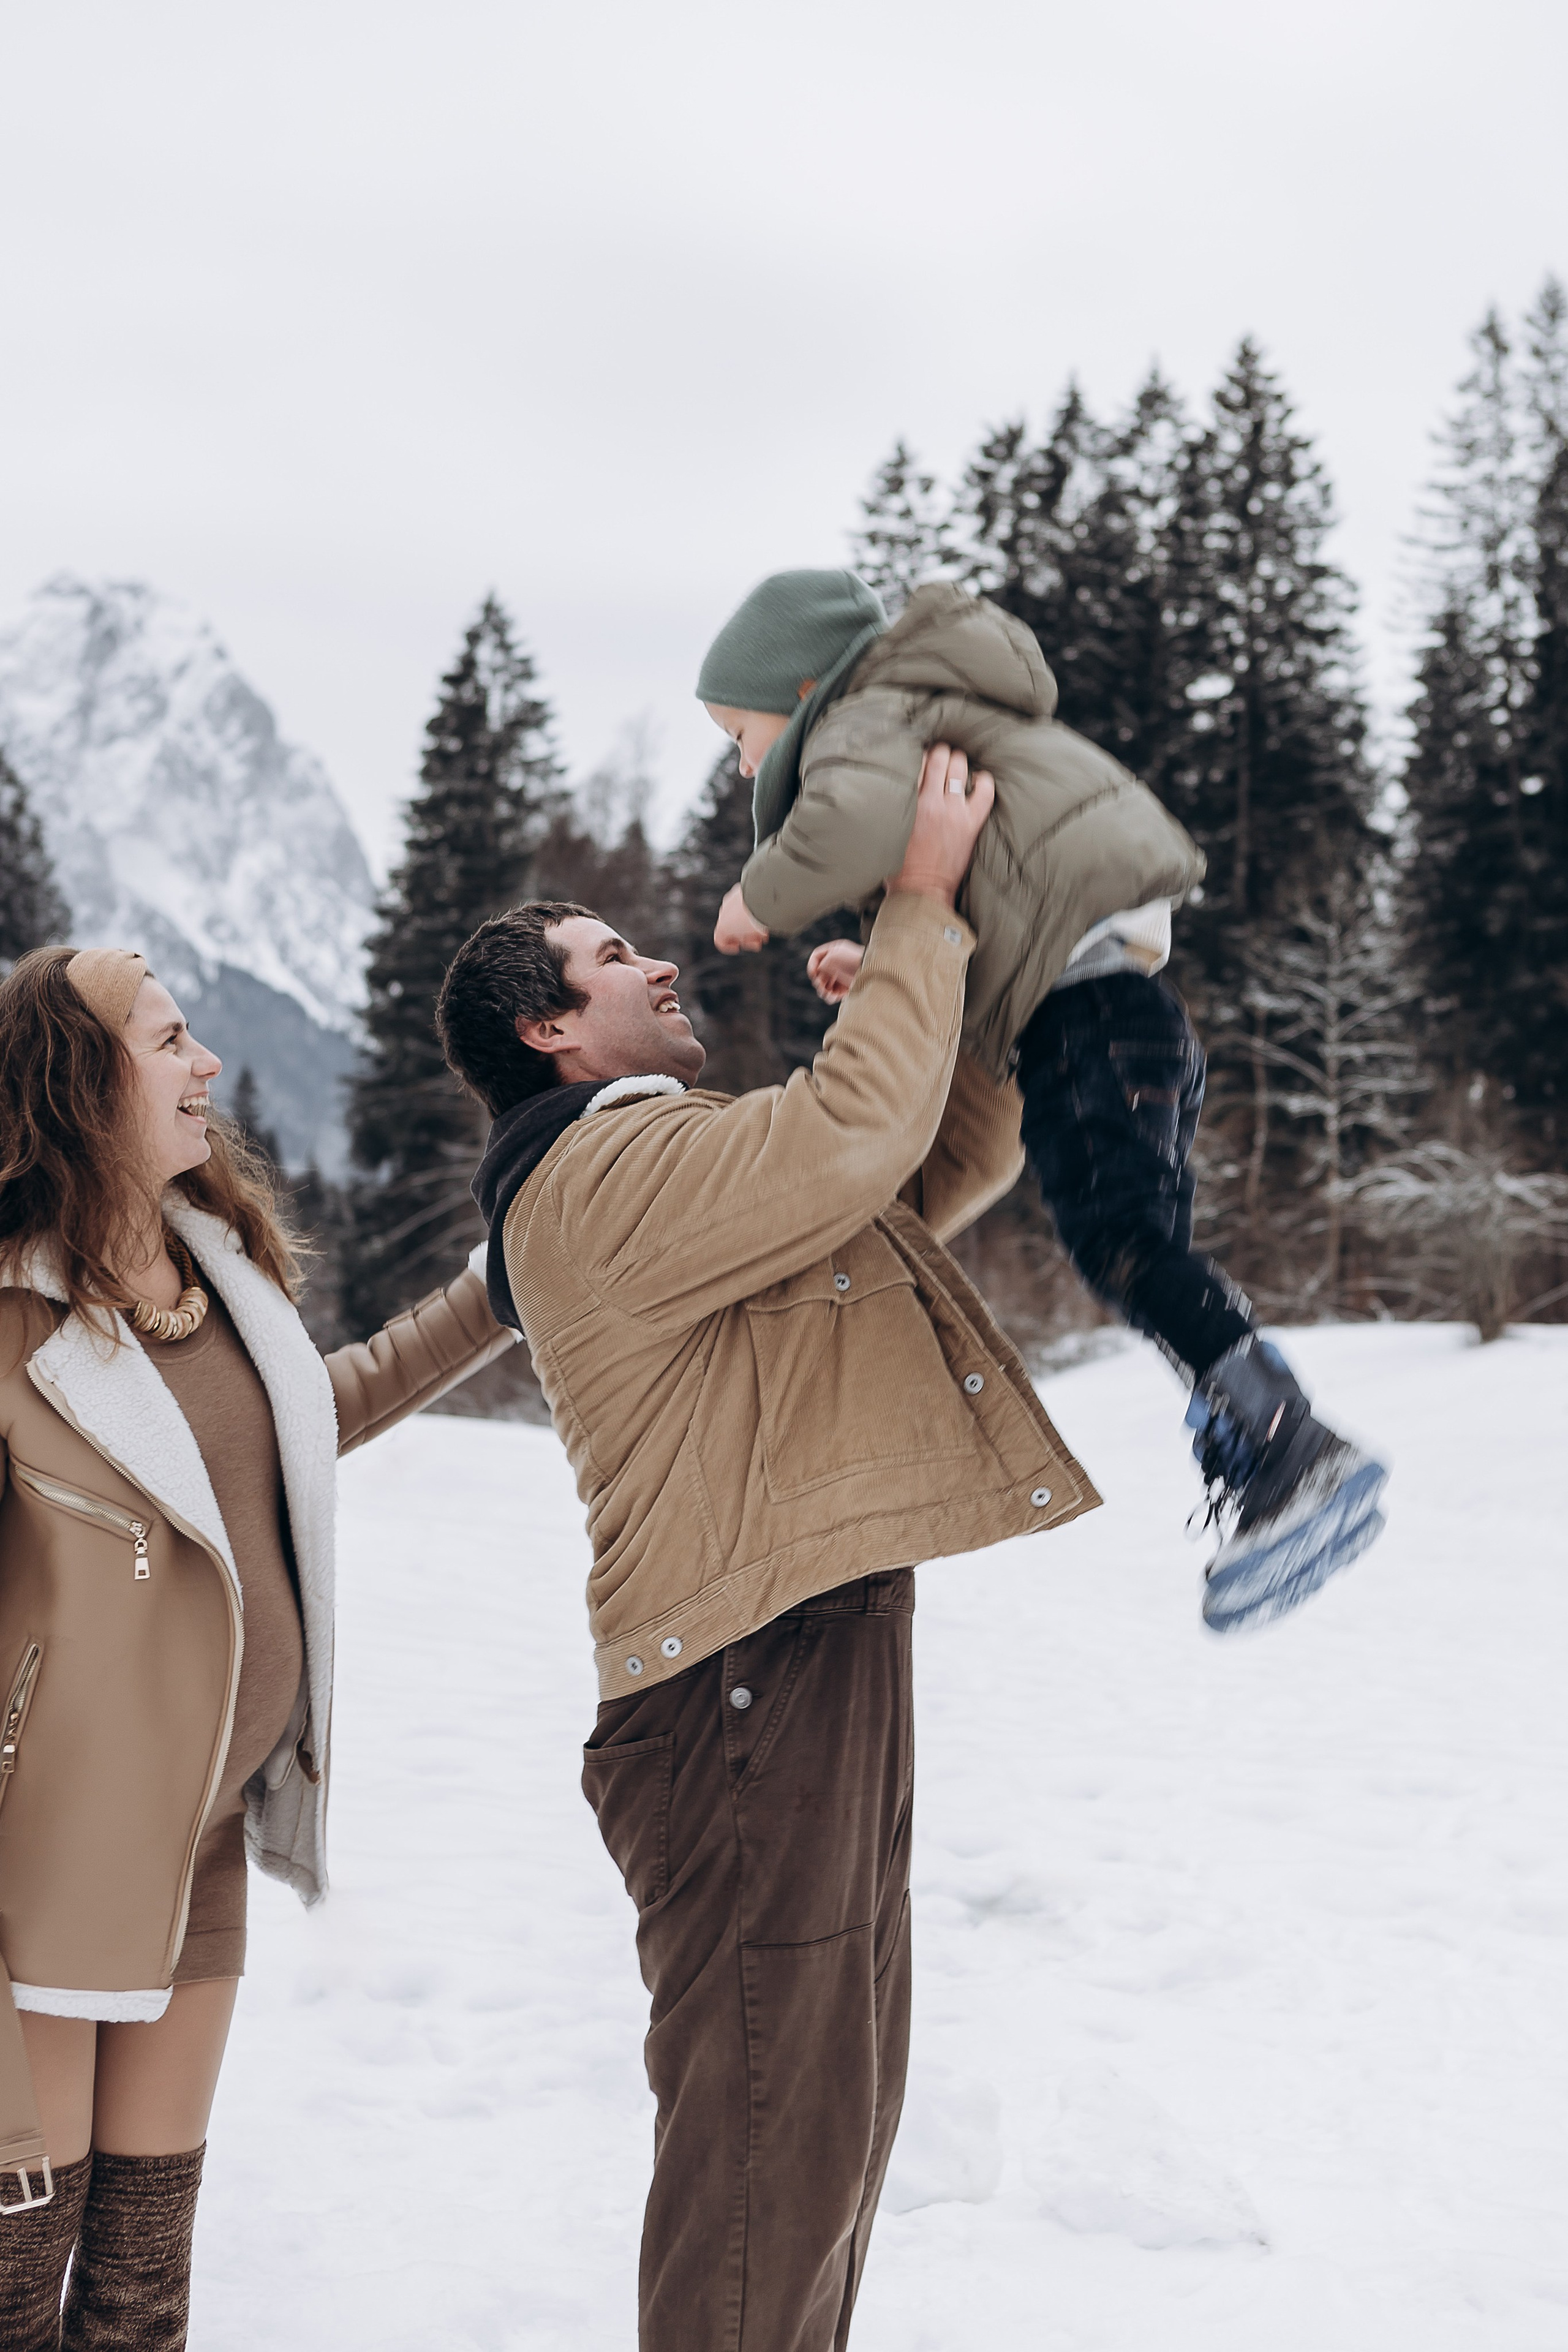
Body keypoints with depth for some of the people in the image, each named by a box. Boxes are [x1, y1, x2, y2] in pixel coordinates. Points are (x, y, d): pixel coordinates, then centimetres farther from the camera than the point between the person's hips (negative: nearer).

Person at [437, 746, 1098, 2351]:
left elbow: (966, 1154, 23)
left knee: (835, 2118, 20)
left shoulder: (696, 1162, 21)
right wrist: (921, 907, -16)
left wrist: (922, 986, 8)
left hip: (825, 1662, 11)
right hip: (748, 1686, -11)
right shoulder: (605, 1172, -12)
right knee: (771, 2136, -7)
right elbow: (854, 1138, -26)